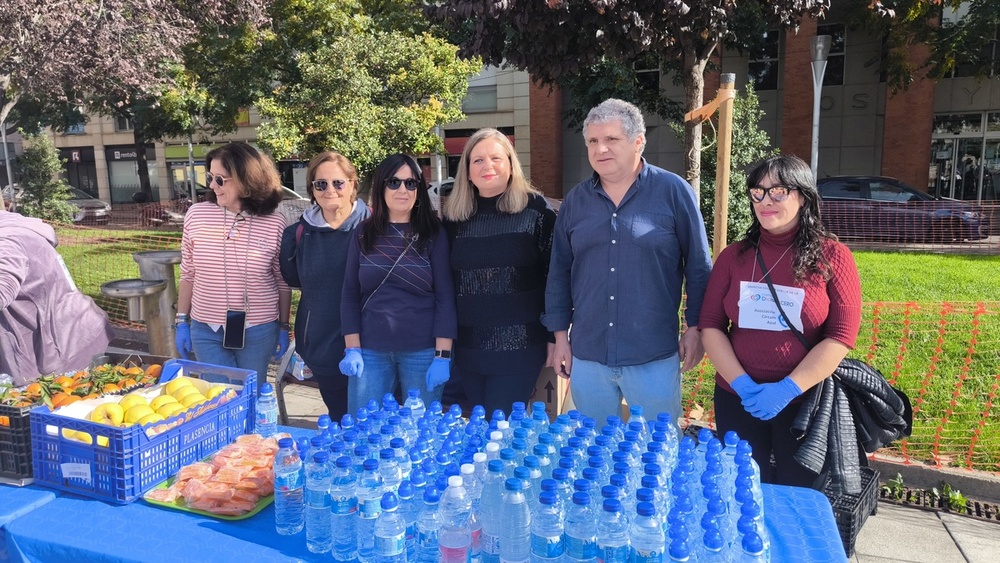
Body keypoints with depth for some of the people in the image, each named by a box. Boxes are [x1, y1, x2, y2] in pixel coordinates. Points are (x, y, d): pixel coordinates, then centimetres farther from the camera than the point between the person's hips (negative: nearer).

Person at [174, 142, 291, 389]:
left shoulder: (274, 225, -8)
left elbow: (283, 282, 1)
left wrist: (284, 328, 4)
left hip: (258, 332, -1)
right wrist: (182, 322, 7)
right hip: (207, 331, 1)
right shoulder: (196, 215, -4)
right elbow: (188, 275, 5)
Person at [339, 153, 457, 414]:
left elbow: (445, 297, -3)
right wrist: (352, 349, -1)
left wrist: (442, 355, -9)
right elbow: (350, 294, 6)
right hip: (370, 351, 2)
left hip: (423, 351, -2)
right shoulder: (364, 234, 6)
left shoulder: (434, 234, 0)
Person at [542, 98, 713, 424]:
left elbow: (699, 267, 0)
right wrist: (560, 335, 8)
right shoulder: (576, 200, 6)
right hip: (587, 356, 3)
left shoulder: (673, 192, -4)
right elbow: (559, 271, 10)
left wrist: (694, 328, -2)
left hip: (654, 357, -3)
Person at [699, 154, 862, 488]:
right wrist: (742, 384, -11)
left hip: (805, 402, -2)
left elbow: (841, 336, -9)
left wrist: (788, 389, -17)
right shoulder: (734, 255, 3)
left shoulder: (831, 256, -4)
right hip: (737, 400, 2)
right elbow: (710, 325, 1)